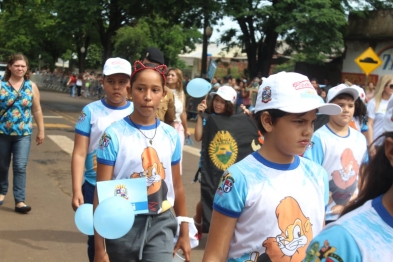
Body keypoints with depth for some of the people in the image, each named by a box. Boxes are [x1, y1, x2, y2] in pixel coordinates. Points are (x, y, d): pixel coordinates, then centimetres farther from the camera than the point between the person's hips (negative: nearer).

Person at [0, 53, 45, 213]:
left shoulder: (31, 86, 2)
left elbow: (37, 110, 7)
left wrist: (41, 131, 7)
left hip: (23, 133, 0)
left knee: (20, 167, -7)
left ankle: (19, 201, -4)